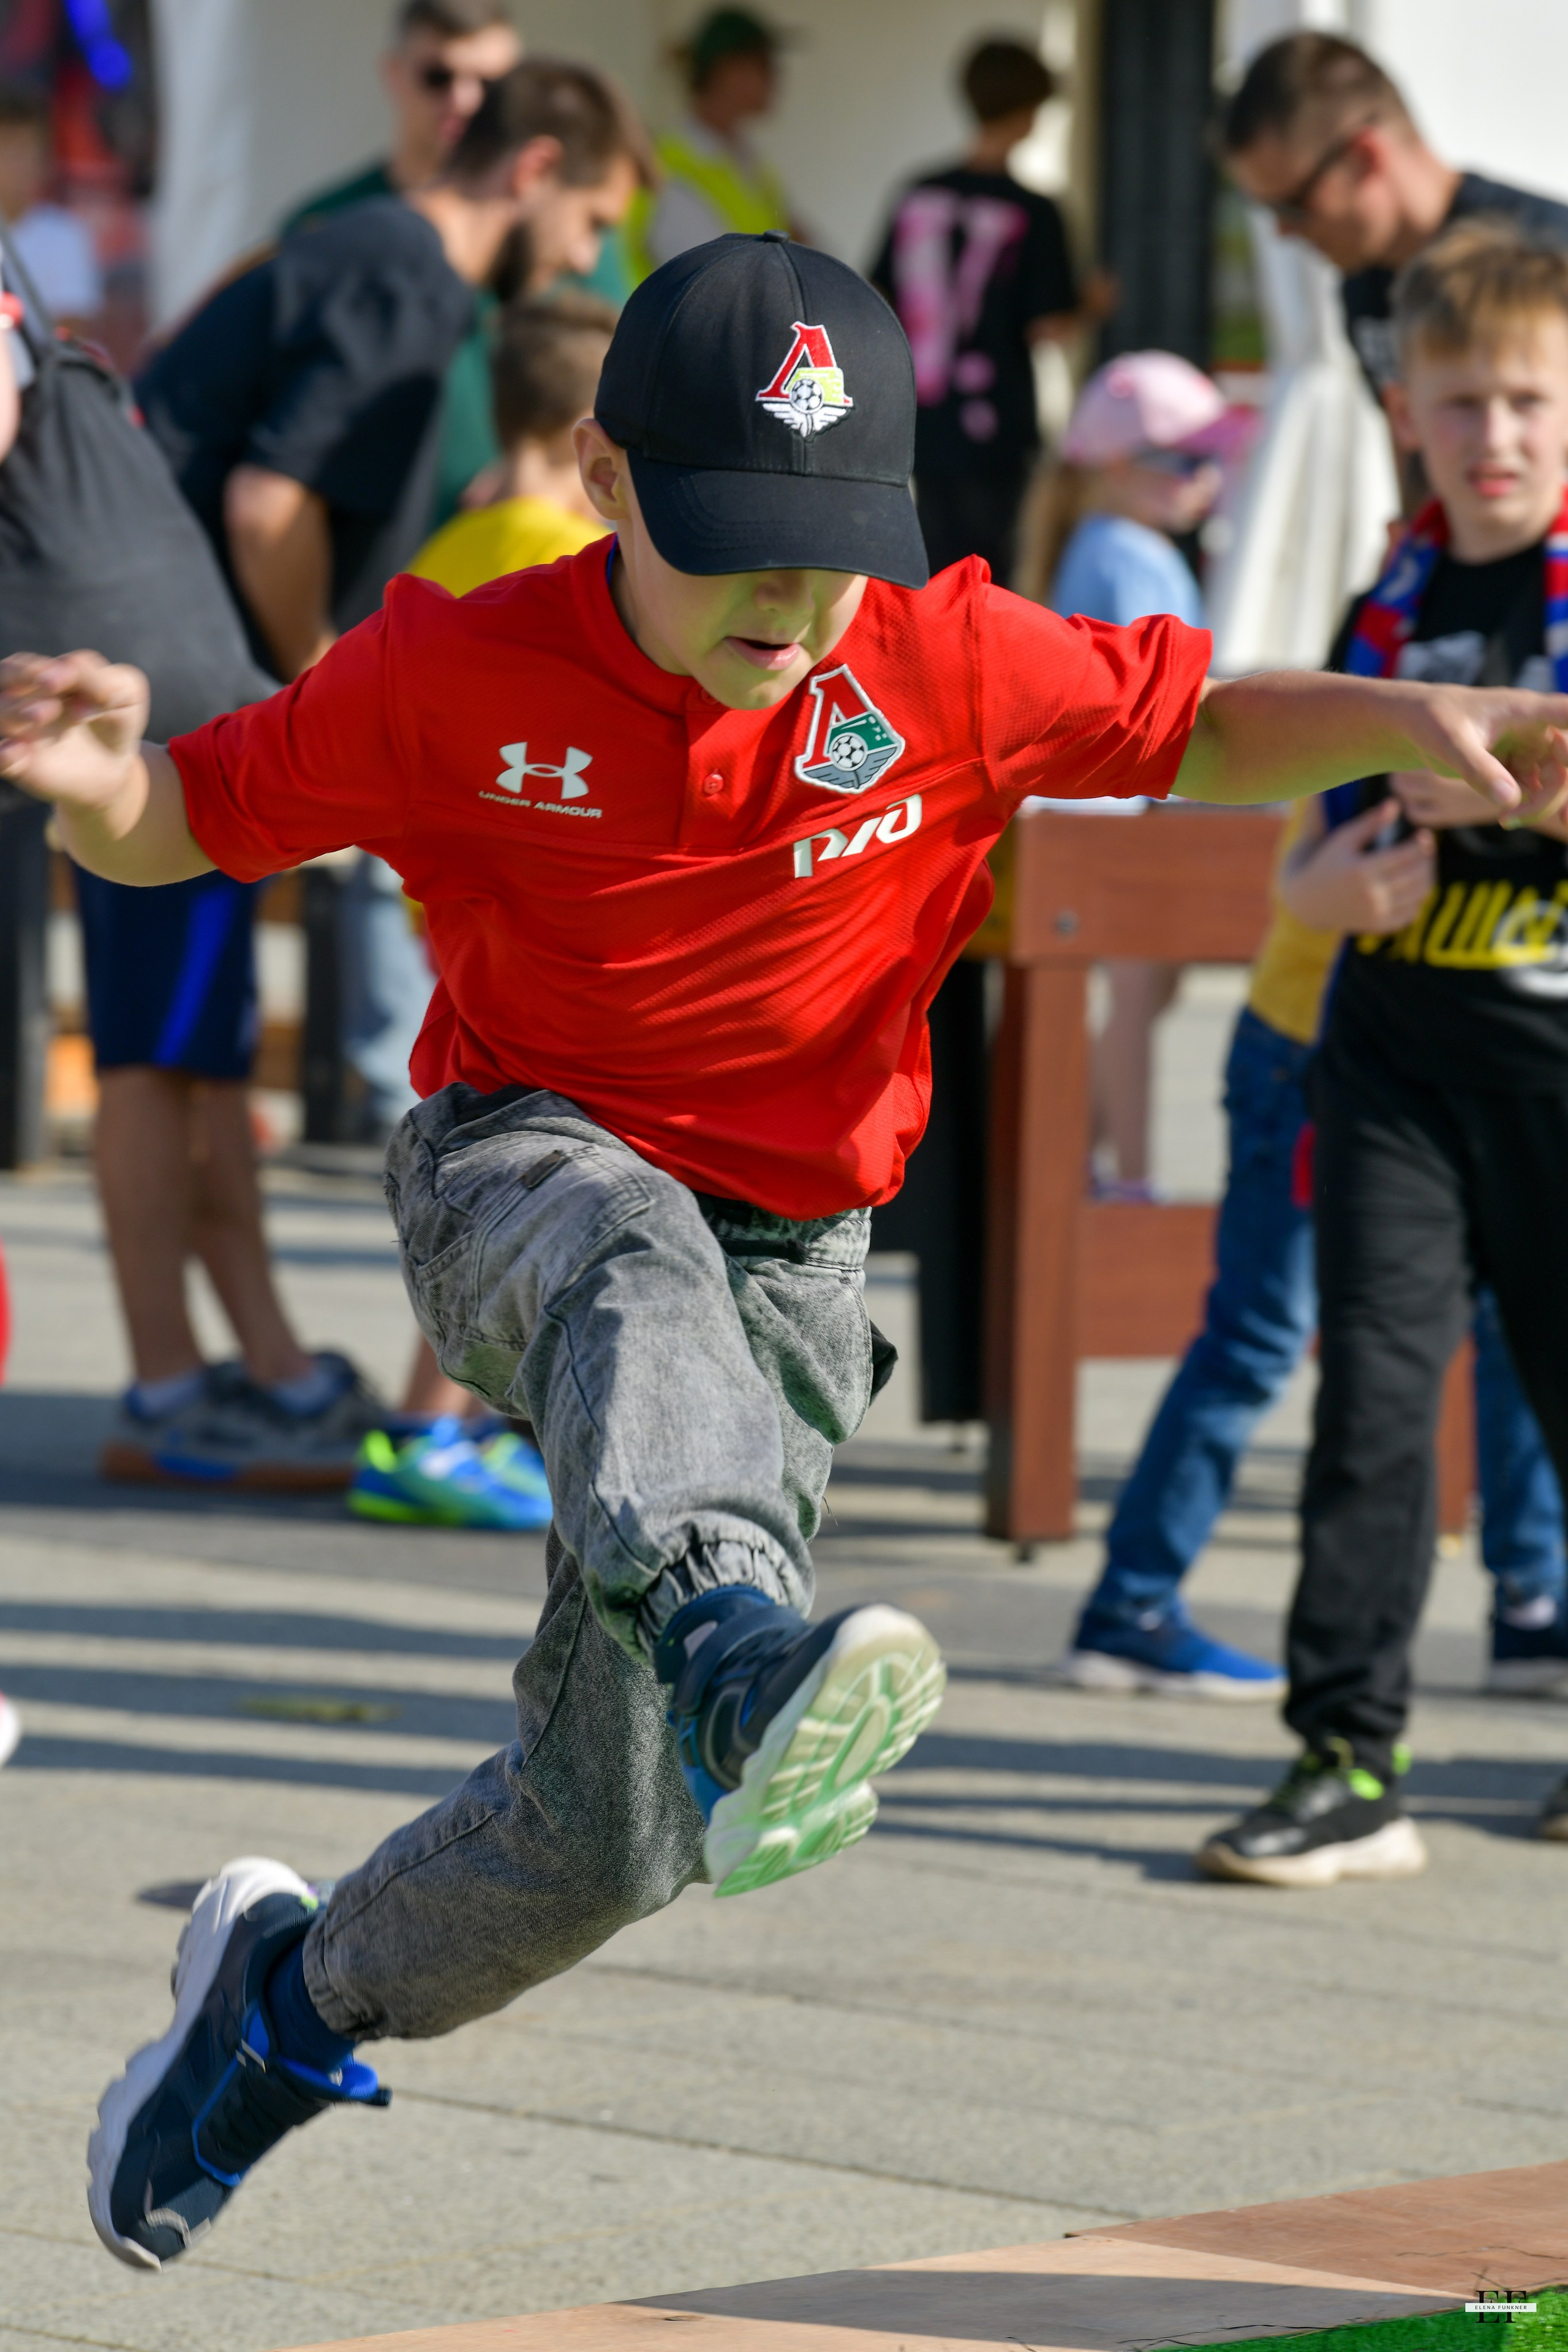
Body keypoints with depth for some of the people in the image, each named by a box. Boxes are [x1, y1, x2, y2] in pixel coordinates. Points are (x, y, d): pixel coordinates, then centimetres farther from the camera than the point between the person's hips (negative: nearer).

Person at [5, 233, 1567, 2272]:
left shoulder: (950, 669, -7)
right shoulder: (456, 677, -11)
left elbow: (1202, 727, 5)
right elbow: (187, 822, -2)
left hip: (789, 1261, 2)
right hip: (523, 1180, -2)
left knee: (610, 1832, 0)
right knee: (638, 1275, -42)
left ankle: (296, 1990, 29)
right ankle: (739, 1655, -70)